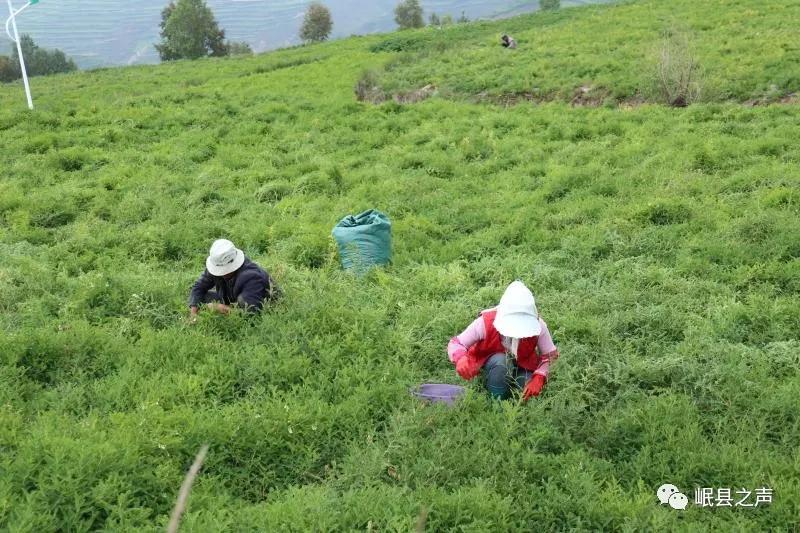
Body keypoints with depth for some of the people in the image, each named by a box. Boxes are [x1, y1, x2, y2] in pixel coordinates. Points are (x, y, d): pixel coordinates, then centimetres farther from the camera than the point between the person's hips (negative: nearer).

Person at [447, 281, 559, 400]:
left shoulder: (538, 325, -26)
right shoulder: (486, 322, -31)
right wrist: (461, 359, -49)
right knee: (500, 360, -37)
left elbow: (549, 356, -15)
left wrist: (538, 379, -33)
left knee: (531, 395, -27)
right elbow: (455, 343, -25)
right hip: (492, 364, -2)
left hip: (523, 367, 2)